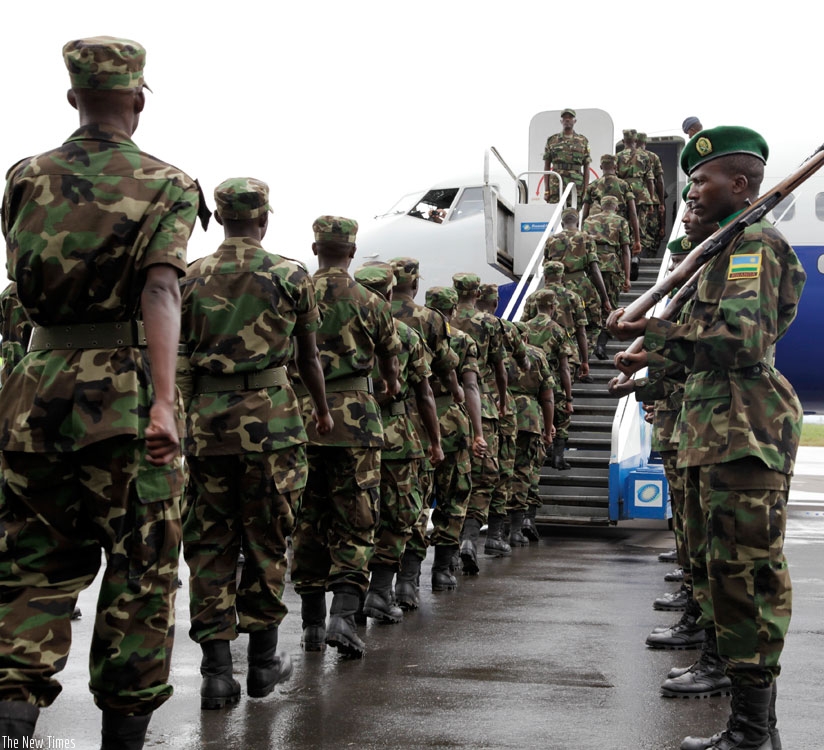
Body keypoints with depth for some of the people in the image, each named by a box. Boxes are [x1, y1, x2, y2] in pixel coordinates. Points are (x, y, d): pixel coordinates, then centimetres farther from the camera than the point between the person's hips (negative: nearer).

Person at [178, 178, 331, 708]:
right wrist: (323, 410, 23)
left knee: (210, 542, 7)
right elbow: (308, 356, 7)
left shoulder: (193, 277, 7)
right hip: (270, 416, -2)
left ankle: (217, 670, 5)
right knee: (267, 539, 10)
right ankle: (264, 660, 19)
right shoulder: (291, 275, 0)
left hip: (206, 417, 2)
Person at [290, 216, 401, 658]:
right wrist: (392, 387, 36)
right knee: (355, 523, 4)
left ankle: (312, 622, 17)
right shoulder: (368, 302, 2)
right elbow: (389, 357, 15)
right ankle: (343, 613, -11)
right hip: (352, 418, -2)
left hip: (299, 418, 2)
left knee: (306, 521, 12)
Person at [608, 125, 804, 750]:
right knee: (720, 573, 13)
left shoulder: (754, 244, -9)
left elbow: (744, 337, -23)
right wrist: (661, 357, 28)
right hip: (716, 436, 11)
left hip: (746, 436, -11)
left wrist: (654, 330, -21)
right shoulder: (725, 249, 21)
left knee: (745, 576, -7)